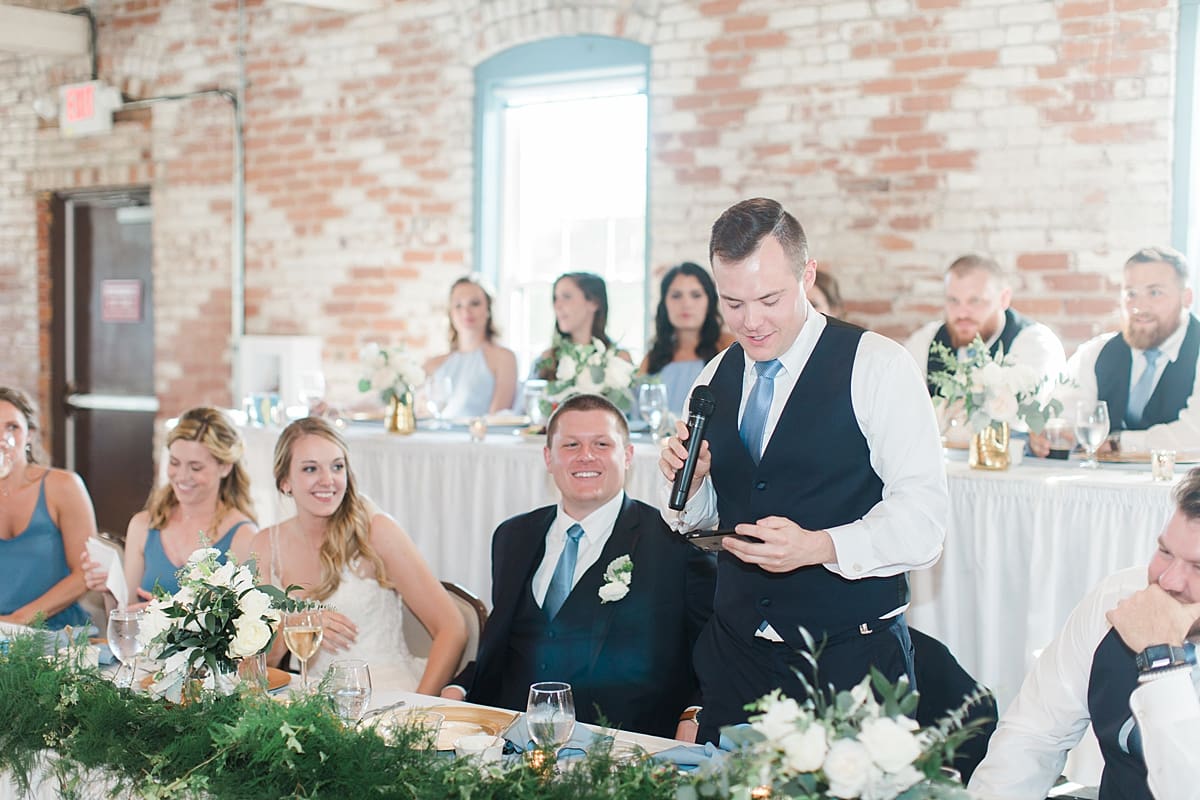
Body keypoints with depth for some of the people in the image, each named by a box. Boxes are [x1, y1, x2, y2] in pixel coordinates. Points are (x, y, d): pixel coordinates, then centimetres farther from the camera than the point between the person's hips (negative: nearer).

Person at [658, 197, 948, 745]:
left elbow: (923, 519, -16)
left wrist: (818, 546, -30)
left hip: (851, 658, -4)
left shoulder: (877, 367, -9)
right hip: (736, 653, 5)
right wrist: (687, 484, -4)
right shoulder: (714, 379, 8)